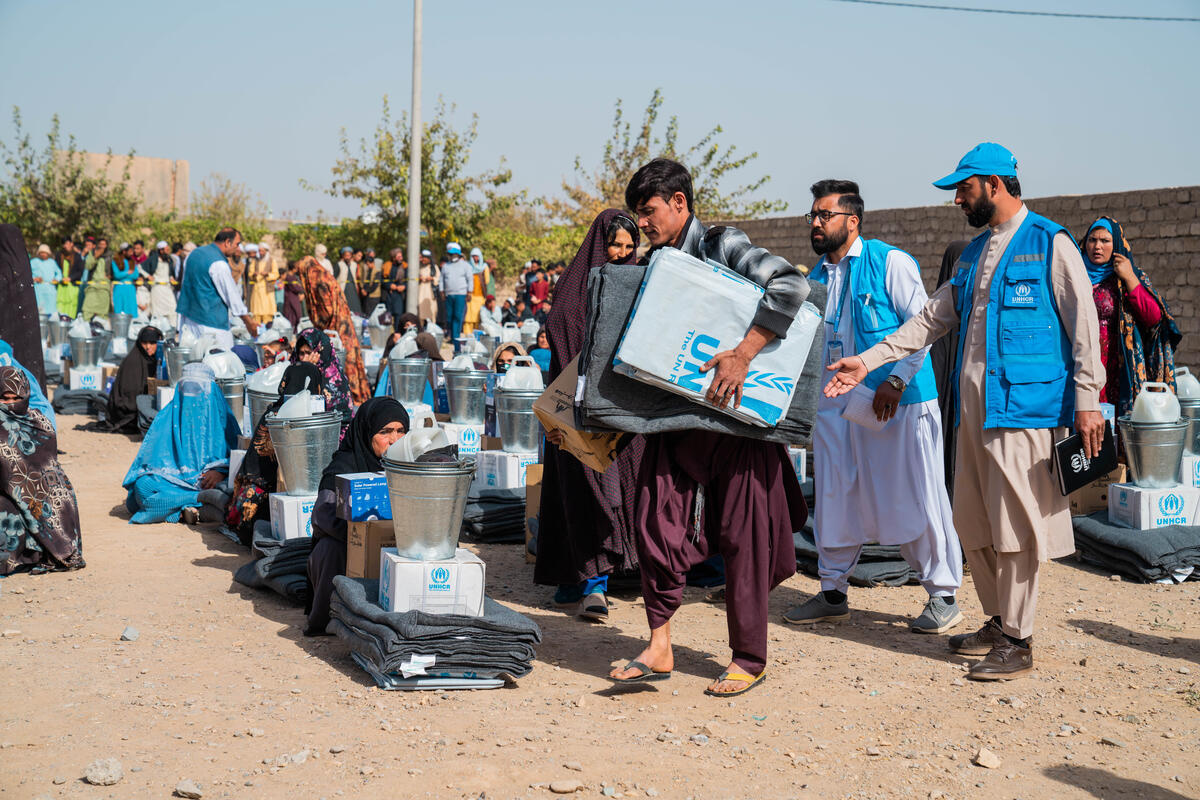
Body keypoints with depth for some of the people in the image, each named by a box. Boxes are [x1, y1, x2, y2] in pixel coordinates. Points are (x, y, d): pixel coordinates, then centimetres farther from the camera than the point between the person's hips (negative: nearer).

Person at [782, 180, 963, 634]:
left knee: (913, 496, -3)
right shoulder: (817, 277, 13)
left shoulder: (890, 263, -7)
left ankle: (943, 596, 9)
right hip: (838, 403, 6)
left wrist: (896, 382, -17)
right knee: (836, 496, 9)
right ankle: (833, 592, 22)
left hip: (898, 400, -6)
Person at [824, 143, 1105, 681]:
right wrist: (869, 361, 15)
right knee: (973, 524, 10)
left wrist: (1086, 400, -11)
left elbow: (1083, 324, -5)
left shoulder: (1050, 244, -2)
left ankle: (1017, 641, 2)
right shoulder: (973, 253, 20)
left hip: (1023, 406, -8)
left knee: (1015, 522, -6)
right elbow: (933, 319, 22)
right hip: (972, 407, 8)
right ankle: (998, 621, 24)